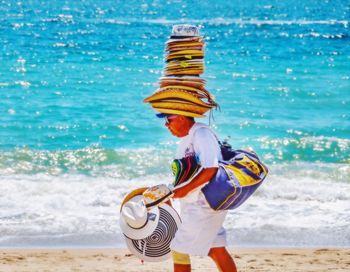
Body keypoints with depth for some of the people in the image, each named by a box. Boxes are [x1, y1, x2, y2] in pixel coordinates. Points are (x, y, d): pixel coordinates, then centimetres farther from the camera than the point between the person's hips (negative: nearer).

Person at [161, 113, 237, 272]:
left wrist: (184, 190, -25)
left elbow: (210, 170, -29)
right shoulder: (187, 138, 11)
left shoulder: (201, 134, -19)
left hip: (205, 204, -10)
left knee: (179, 250, -6)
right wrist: (170, 192, 8)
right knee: (216, 250, 16)